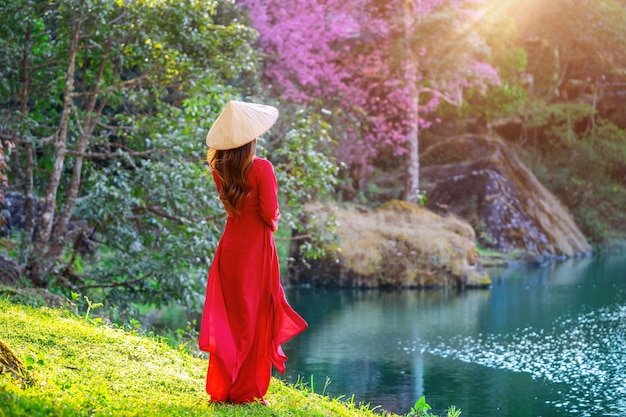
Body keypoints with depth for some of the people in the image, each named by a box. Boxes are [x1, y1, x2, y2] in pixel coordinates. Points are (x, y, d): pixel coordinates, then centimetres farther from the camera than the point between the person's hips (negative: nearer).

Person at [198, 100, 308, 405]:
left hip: (229, 246, 5)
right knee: (254, 320, 5)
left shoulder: (220, 168, 1)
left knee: (228, 319, 13)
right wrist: (273, 222, 5)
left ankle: (221, 388, 16)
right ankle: (246, 391, 10)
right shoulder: (261, 168, -16)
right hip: (256, 247, -5)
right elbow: (270, 213, -14)